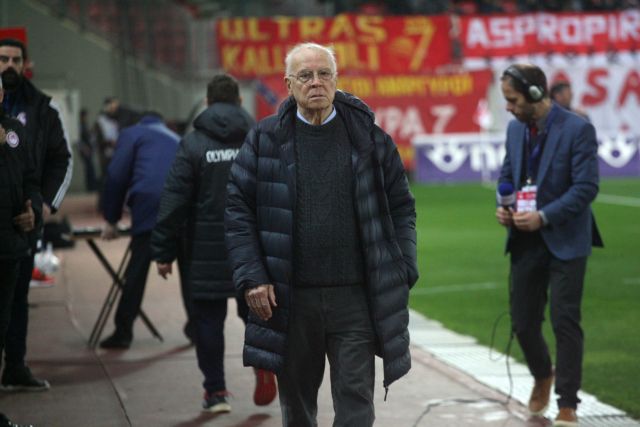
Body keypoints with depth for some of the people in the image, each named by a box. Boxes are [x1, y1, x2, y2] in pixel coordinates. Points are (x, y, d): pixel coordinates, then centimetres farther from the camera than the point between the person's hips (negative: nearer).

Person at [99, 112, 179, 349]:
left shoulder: (132, 133, 18)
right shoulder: (176, 140, 34)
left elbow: (116, 177, 8)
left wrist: (111, 219, 14)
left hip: (150, 208, -4)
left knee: (137, 271, -2)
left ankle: (123, 331, -3)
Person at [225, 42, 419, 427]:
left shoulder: (369, 138, 4)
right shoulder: (265, 140, 3)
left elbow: (401, 207, 10)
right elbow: (237, 209, 3)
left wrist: (403, 272, 2)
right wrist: (251, 277, -6)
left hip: (355, 298, 0)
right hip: (290, 299, 1)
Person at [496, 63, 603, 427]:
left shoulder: (578, 130, -12)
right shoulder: (515, 129, 8)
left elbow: (586, 187, -16)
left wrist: (544, 217, -22)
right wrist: (504, 206, -1)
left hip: (565, 242, -6)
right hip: (526, 241, 6)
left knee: (566, 323, -5)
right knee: (523, 322, 9)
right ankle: (543, 376, 38)